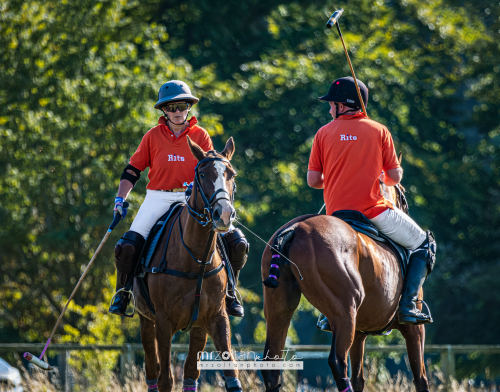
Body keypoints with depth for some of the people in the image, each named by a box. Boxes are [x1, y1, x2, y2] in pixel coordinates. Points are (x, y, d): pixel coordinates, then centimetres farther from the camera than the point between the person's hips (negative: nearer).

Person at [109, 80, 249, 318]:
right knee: (127, 246, -20)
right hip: (158, 199, 0)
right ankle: (122, 292, 6)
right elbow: (133, 169, 9)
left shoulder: (200, 135, 6)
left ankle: (228, 291, 7)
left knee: (236, 243, -13)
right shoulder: (153, 136, 5)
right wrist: (121, 199, -3)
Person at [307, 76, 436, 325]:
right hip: (374, 210, -3)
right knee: (424, 244, 12)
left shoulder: (324, 133, 5)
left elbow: (313, 180, 3)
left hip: (336, 215, 3)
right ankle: (408, 305, -4)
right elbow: (395, 176, 1)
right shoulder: (379, 131, 1)